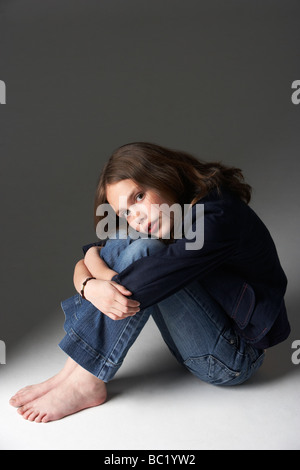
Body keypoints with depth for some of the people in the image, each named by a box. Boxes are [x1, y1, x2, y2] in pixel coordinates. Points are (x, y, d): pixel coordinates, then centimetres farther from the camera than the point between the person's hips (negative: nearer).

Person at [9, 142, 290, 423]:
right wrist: (90, 286, -27)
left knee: (143, 252, -26)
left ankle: (84, 383, -18)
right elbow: (84, 264, -4)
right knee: (120, 245, -10)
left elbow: (130, 288, -30)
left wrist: (93, 259, -11)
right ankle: (72, 371, -12)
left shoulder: (217, 218, -26)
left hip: (234, 356, -7)